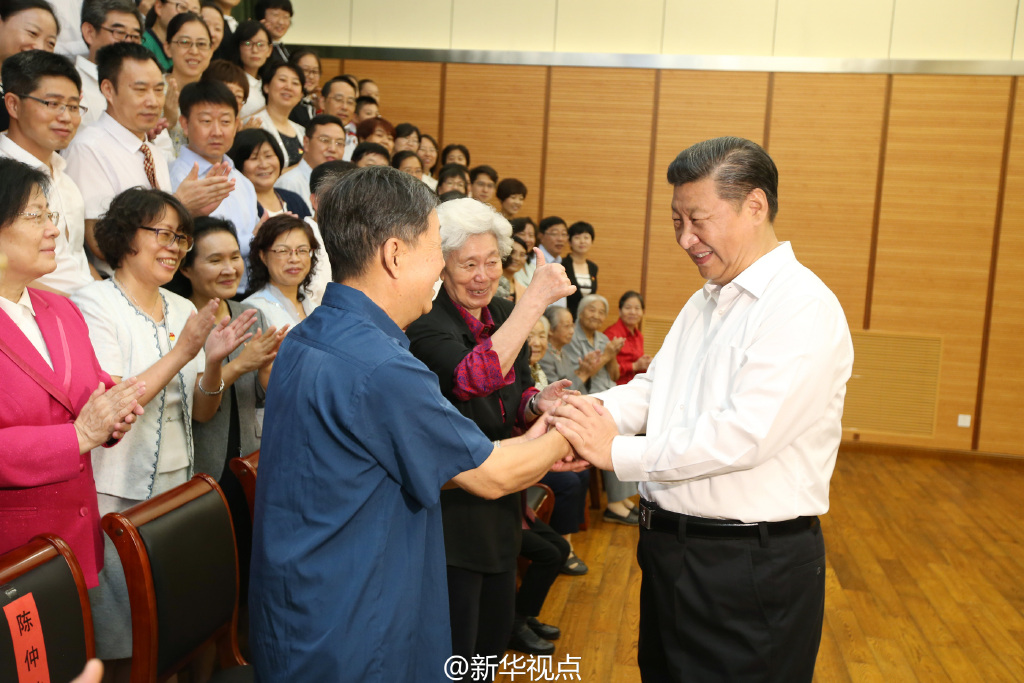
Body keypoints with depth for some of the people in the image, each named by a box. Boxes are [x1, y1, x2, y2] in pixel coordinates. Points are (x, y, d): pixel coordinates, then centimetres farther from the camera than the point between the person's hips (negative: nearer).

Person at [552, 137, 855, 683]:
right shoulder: (703, 302, 13)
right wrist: (588, 416, -11)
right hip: (669, 549, 8)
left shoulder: (803, 307, -18)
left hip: (749, 569, -8)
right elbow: (653, 386, 10)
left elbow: (746, 434, -26)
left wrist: (618, 453, -21)